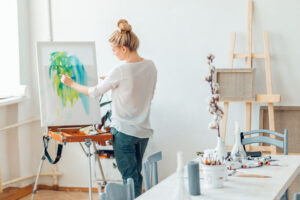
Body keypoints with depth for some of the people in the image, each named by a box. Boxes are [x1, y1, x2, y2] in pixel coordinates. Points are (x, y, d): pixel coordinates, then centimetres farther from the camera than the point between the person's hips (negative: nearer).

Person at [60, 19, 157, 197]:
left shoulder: (120, 72, -18)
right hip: (144, 130, 6)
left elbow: (95, 93, -5)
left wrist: (71, 83, 9)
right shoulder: (150, 66, 0)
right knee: (136, 175, 16)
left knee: (130, 177, -1)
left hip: (124, 131, -6)